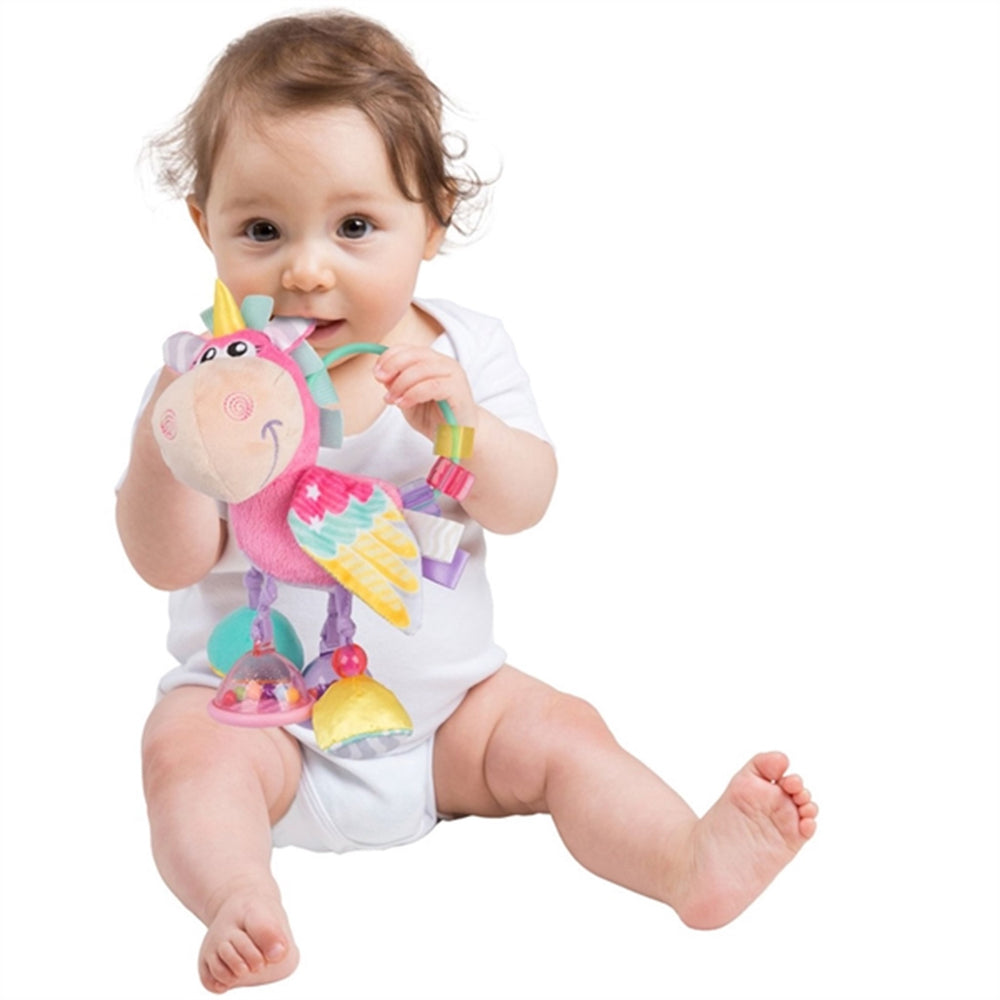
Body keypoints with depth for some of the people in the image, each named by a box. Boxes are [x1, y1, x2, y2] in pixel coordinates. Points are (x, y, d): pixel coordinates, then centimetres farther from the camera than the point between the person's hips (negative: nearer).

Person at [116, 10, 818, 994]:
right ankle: (241, 905, -43)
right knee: (187, 752, -28)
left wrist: (461, 424, -31)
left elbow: (524, 505, -11)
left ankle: (694, 864, -18)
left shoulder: (463, 350, -5)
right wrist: (168, 440, -33)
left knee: (560, 733, -16)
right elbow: (168, 562, -14)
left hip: (443, 698, 2)